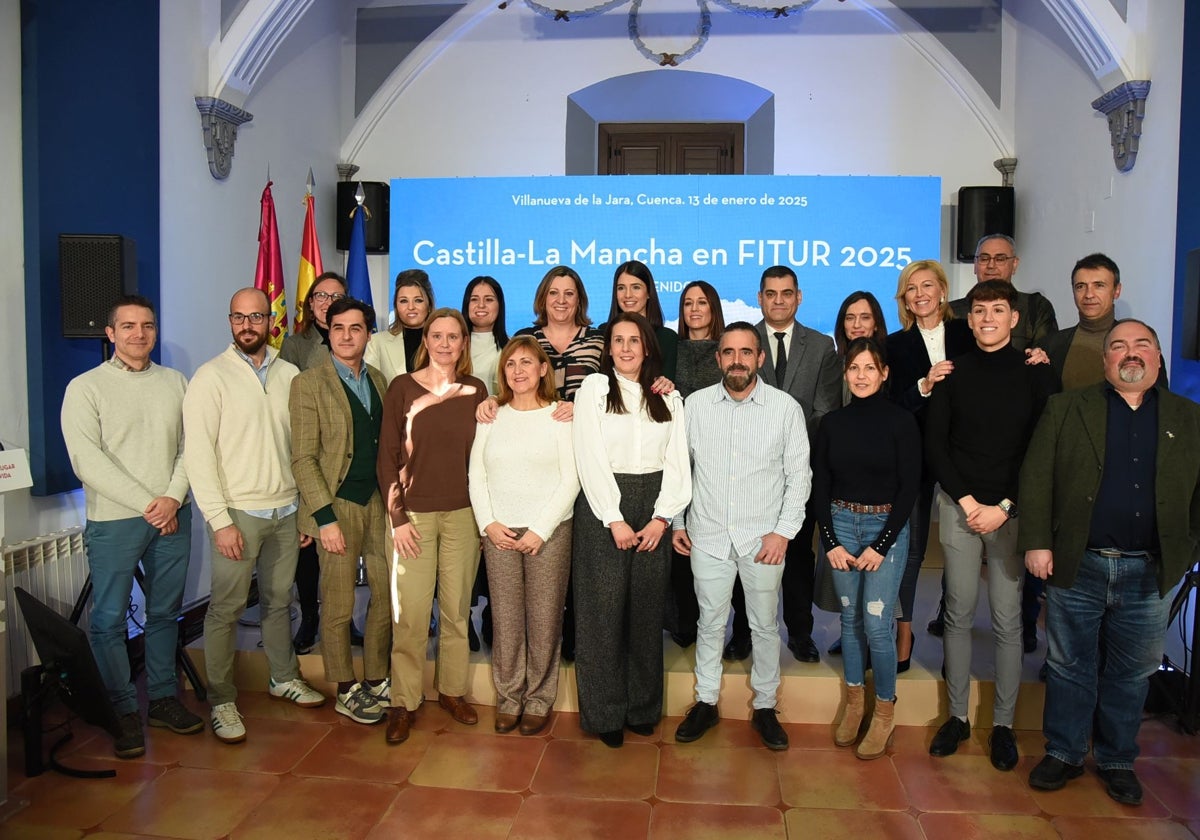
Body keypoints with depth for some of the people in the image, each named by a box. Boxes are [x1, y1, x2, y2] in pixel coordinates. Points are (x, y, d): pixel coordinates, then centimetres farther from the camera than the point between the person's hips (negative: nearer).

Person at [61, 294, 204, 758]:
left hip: (172, 517, 3)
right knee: (109, 619, 2)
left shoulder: (175, 382, 8)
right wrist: (147, 504, -14)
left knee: (165, 612, 12)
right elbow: (87, 460, -11)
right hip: (113, 522, -3)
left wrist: (173, 497, -11)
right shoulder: (85, 388, -2)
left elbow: (189, 446, 5)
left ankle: (163, 697, 25)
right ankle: (124, 712, 16)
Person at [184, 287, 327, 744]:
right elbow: (198, 453, -10)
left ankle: (284, 677, 32)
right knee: (226, 607, 2)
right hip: (239, 513, -4)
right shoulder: (211, 377, -6)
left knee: (279, 599, 16)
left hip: (285, 510, 4)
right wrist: (220, 520, -14)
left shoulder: (290, 375, 6)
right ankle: (221, 701, 15)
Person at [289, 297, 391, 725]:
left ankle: (376, 680, 28)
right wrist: (325, 517, -15)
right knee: (338, 606, 4)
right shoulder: (309, 383, -7)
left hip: (378, 502, 6)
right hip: (337, 506, -5)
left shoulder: (377, 379, 10)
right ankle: (346, 691, 22)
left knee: (387, 593, 10)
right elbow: (302, 458, -10)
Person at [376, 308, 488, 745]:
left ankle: (452, 690, 26)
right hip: (414, 513, -2)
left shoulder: (475, 390, 4)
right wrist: (398, 518, -7)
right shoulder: (402, 387, -2)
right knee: (409, 615, 0)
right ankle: (403, 701, 15)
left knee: (457, 610, 10)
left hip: (463, 514, 2)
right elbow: (387, 456, -2)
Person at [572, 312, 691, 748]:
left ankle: (643, 707, 21)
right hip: (602, 507, -3)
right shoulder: (593, 388, 1)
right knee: (603, 611, 1)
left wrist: (661, 517, -7)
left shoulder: (668, 397, 10)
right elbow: (590, 458, -7)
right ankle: (605, 713, 12)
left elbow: (677, 462, 5)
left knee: (647, 609, 8)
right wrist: (615, 519, -12)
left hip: (653, 508, 3)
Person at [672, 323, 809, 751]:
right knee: (710, 623, 12)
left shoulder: (786, 408, -5)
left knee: (765, 626, 11)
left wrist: (783, 531, -8)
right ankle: (706, 703, 28)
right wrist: (676, 521, 5)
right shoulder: (696, 403, -1)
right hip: (708, 535, 1)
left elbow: (799, 475, -2)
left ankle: (764, 706, 28)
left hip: (763, 537, -1)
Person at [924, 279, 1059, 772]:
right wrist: (968, 502, -5)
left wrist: (1004, 507, -9)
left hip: (1013, 509, -1)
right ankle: (957, 715, 17)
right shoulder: (952, 373, 5)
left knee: (1007, 620, 2)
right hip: (959, 506, 1)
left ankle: (1003, 723, 15)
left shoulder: (1036, 374, 1)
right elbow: (934, 444, 3)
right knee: (958, 615, 6)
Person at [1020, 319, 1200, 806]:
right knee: (1070, 668, 11)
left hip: (1148, 575, 2)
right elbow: (1035, 477, -3)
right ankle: (1063, 754, 26)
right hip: (1077, 567, -1)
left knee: (1131, 675, 13)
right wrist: (1036, 542, -10)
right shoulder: (1066, 409, 2)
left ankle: (1117, 761, 30)